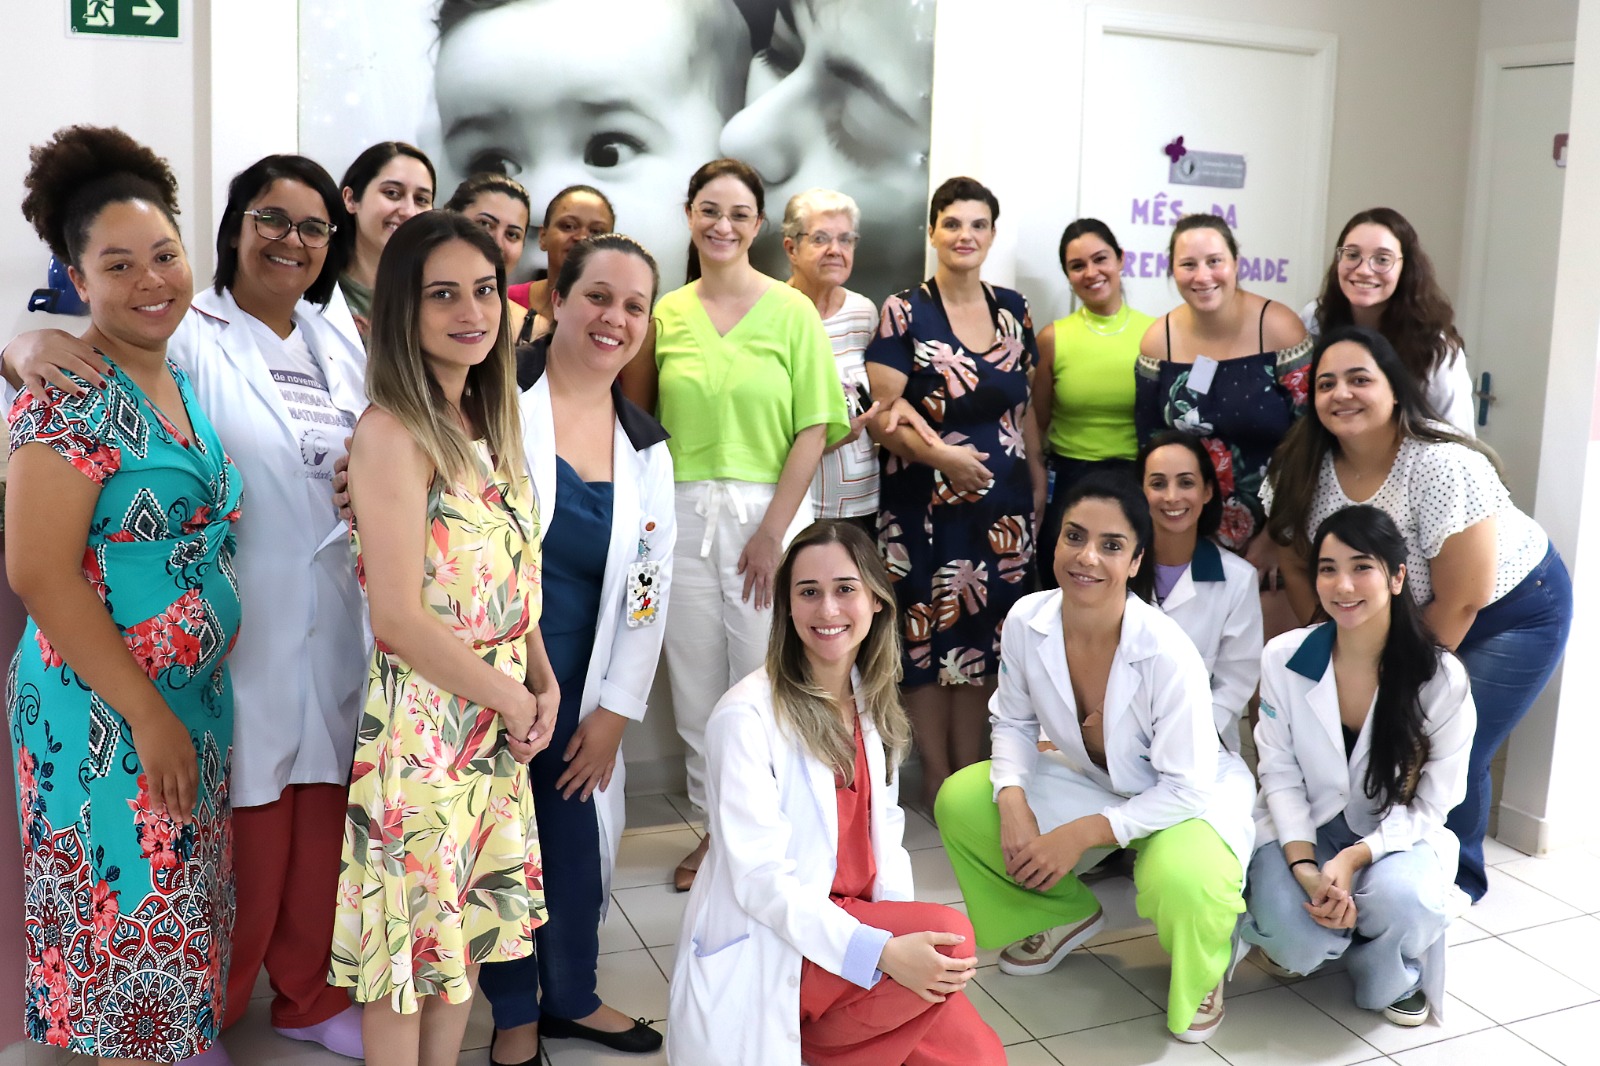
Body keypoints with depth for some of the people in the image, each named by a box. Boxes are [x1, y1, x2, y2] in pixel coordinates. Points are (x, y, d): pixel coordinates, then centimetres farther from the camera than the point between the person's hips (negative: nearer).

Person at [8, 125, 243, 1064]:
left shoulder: (185, 378, 7)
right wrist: (147, 713, -18)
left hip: (197, 699, 7)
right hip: (106, 714, -7)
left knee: (184, 909, 18)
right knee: (129, 920, 5)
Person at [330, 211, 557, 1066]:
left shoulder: (486, 425, 9)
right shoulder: (392, 433, -17)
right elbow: (398, 617, -21)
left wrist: (542, 684, 1)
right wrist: (509, 699, -11)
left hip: (498, 730, 8)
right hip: (422, 727, -8)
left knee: (468, 928, 18)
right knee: (411, 942, 7)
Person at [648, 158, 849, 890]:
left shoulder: (791, 310, -2)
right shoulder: (666, 313, 6)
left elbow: (813, 429, -5)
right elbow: (651, 424, 8)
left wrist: (772, 532, -11)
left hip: (768, 512, -3)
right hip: (685, 514, 3)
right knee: (696, 684, 10)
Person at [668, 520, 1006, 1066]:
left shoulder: (873, 703, 7)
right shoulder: (747, 715, -16)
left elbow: (883, 825, 10)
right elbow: (758, 878, -20)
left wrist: (902, 930, -9)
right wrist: (881, 951, -28)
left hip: (855, 918, 7)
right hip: (769, 952, -6)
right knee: (952, 936, -25)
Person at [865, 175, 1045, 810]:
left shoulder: (1013, 311, 10)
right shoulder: (904, 313, -5)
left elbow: (1024, 405, 16)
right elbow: (880, 413, -10)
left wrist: (1038, 481, 11)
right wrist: (939, 454, -22)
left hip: (1002, 507, 4)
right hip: (923, 505, -4)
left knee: (983, 639, 10)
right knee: (928, 640, 1)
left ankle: (971, 774, 22)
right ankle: (936, 780, 14)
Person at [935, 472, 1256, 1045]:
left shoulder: (1167, 653, -32)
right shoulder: (1026, 621, -18)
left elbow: (1185, 787, -26)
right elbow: (1014, 721, -2)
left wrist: (1081, 835, -30)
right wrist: (1014, 802, -20)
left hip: (1193, 793, -5)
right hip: (1091, 780, 5)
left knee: (1183, 884, -37)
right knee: (961, 800, -11)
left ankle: (1201, 975, 3)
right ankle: (1064, 914, 15)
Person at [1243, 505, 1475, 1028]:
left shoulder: (1442, 678, -16)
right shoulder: (1283, 658, -12)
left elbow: (1429, 803, -11)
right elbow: (1280, 773, -6)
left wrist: (1354, 858, -27)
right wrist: (1305, 867, -20)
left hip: (1395, 834, 0)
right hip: (1302, 829, 0)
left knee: (1400, 898, -34)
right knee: (1298, 947, -27)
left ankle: (1395, 977, 3)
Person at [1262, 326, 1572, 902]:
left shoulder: (1445, 465, -33)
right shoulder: (1304, 467, -18)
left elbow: (1461, 602, -25)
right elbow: (1300, 568, -3)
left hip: (1514, 610, -5)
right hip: (1407, 613, 5)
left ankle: (1457, 876, 19)